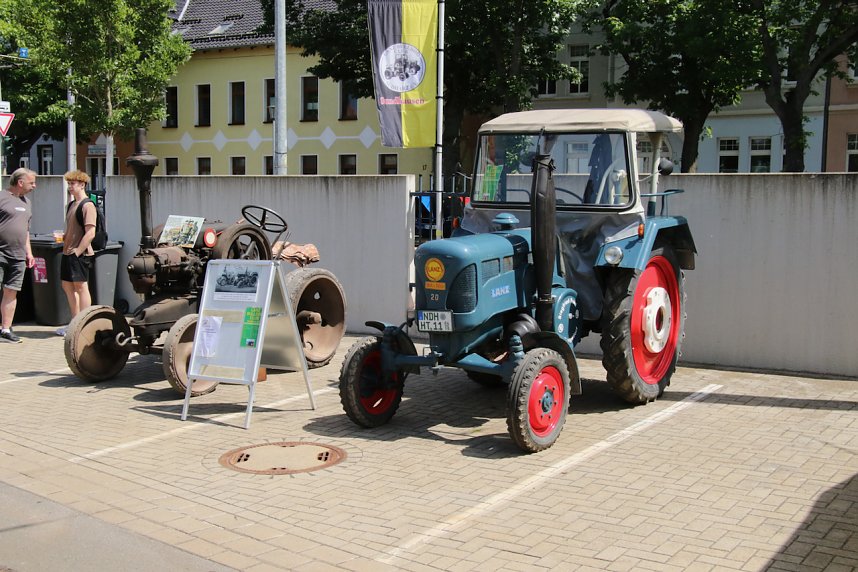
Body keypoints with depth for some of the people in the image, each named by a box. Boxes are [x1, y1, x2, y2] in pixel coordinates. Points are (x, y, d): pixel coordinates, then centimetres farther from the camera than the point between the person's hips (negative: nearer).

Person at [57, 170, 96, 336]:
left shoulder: (87, 206, -12)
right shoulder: (71, 204, 16)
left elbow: (90, 233, -19)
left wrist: (77, 251, -19)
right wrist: (66, 243, 13)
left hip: (80, 254, -10)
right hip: (68, 253, 10)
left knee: (81, 287, -6)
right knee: (67, 286, 12)